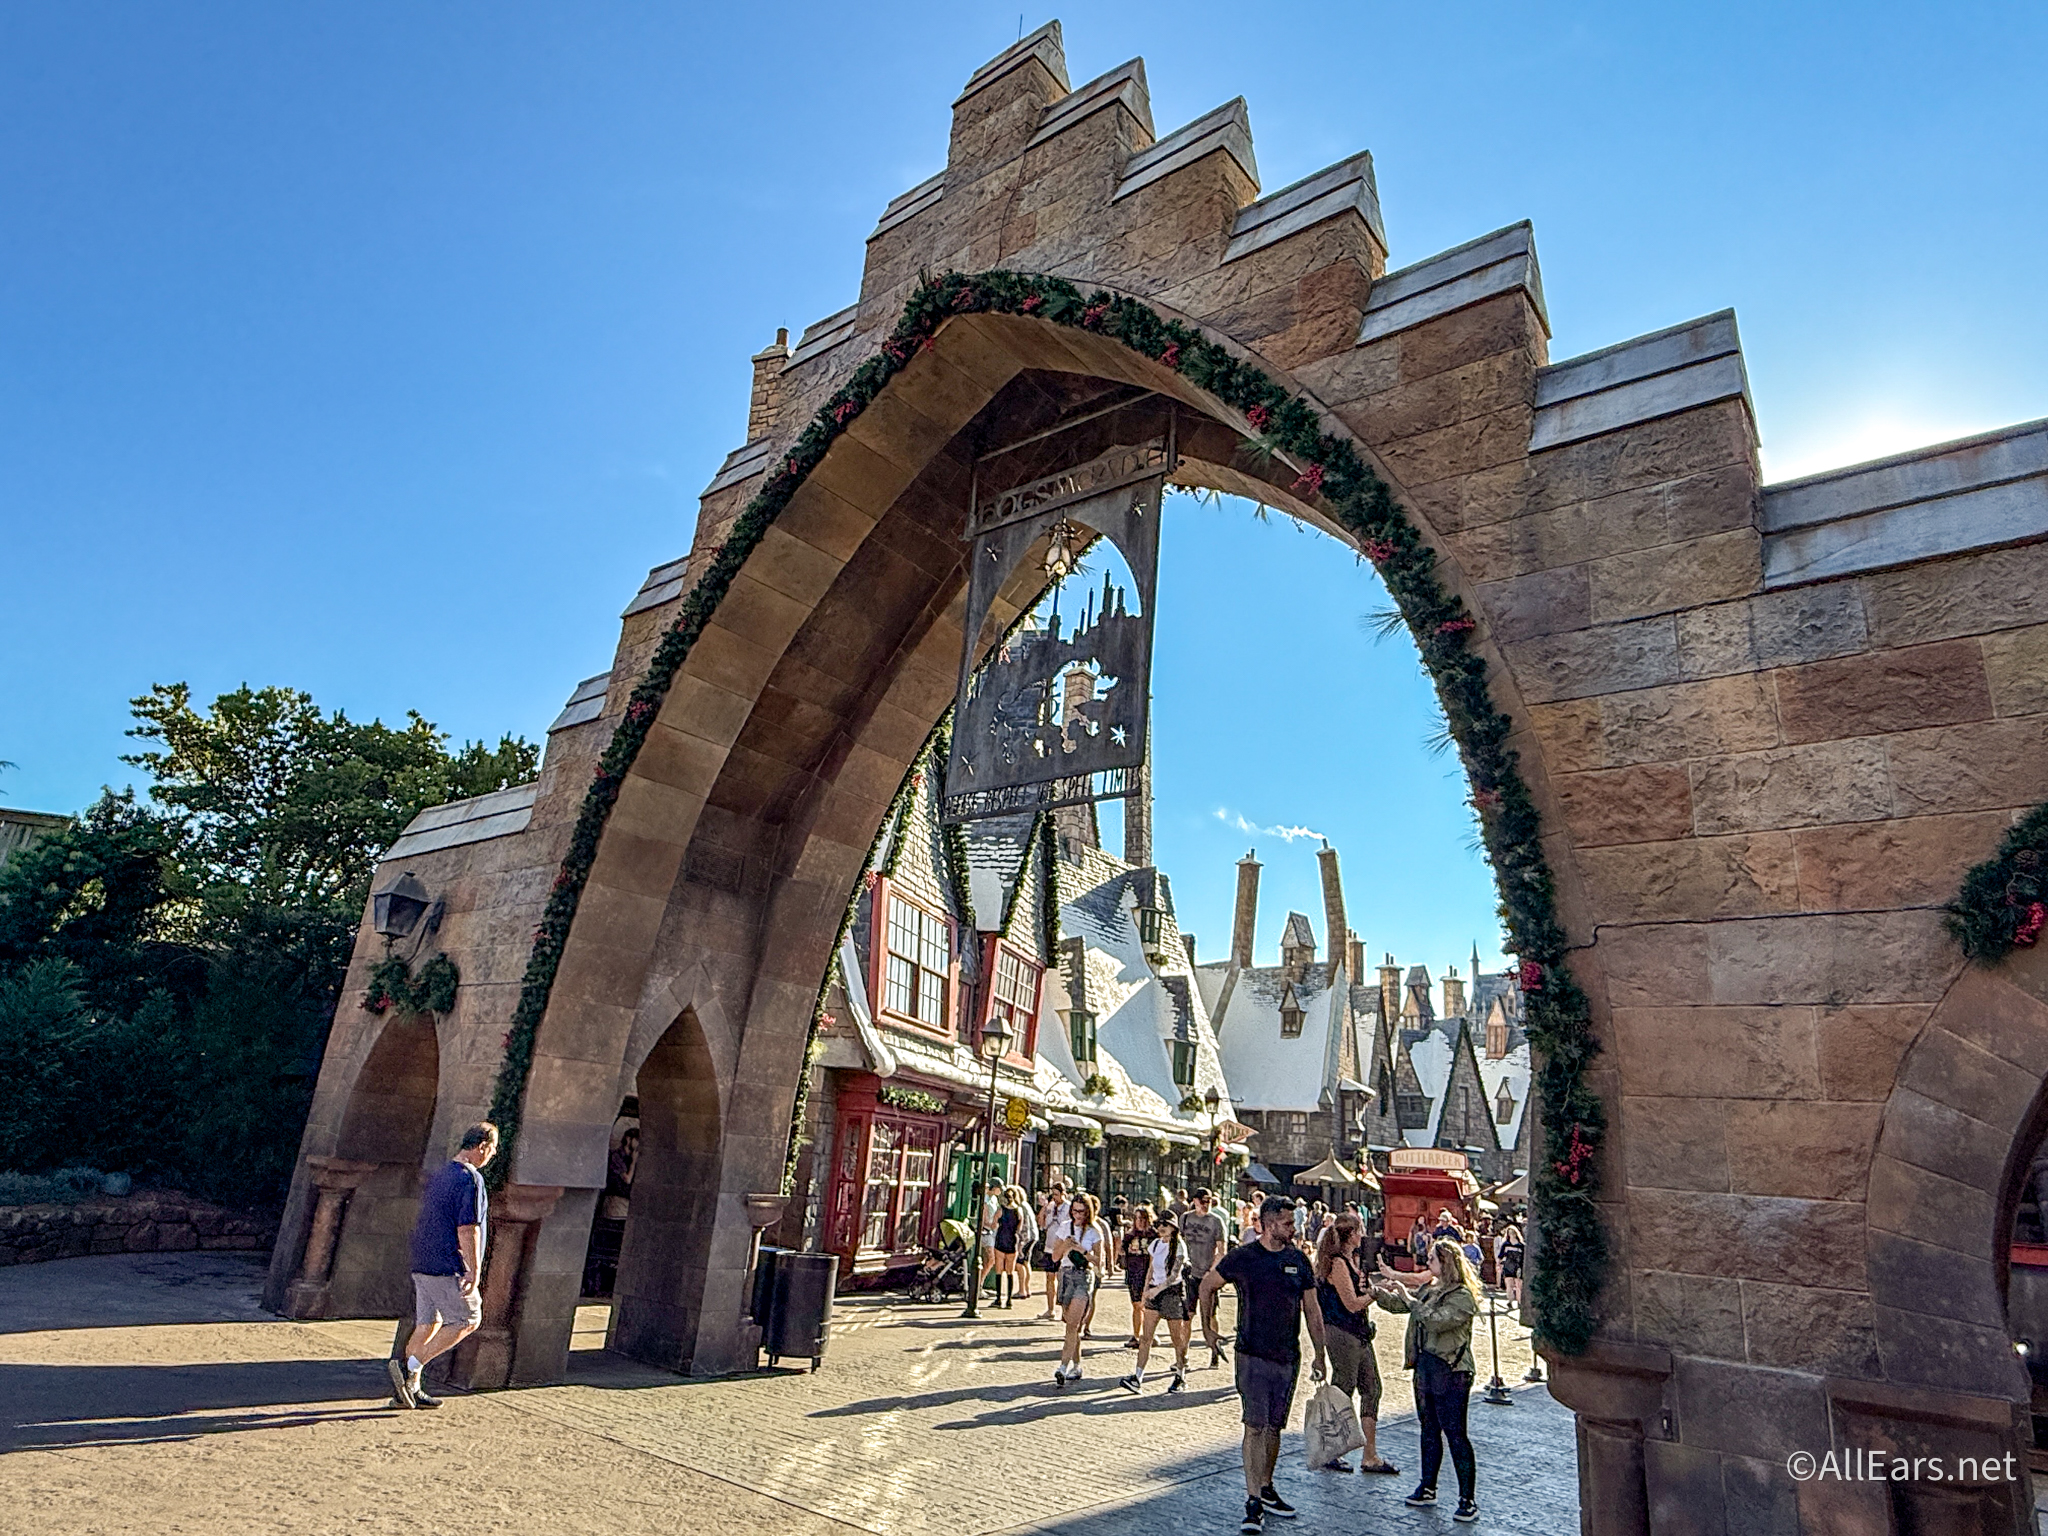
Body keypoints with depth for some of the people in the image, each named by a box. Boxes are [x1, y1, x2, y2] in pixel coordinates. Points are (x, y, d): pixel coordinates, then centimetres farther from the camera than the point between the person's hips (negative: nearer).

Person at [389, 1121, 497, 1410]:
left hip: (422, 1264, 9)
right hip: (449, 1267, -9)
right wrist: (475, 1270, -16)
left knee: (427, 1324, 15)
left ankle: (411, 1387, 16)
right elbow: (467, 1229, -20)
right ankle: (408, 1366, -5)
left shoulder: (439, 1173, 13)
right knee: (468, 1321, 2)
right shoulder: (470, 1178, -16)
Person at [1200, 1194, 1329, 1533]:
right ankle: (1253, 1503, -1)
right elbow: (1206, 1287, 5)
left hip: (1288, 1358, 4)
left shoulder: (1299, 1260, 3)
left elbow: (1312, 1311, 10)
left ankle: (1266, 1489, 30)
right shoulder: (1242, 1257, -8)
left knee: (1275, 1427, 14)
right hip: (1253, 1355, -4)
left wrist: (1320, 1355, 9)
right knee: (1255, 1427, -7)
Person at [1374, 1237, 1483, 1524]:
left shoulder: (1462, 1296, -15)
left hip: (1451, 1371, -8)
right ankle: (1428, 1488, 27)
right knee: (1429, 1429, 16)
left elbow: (1436, 1320, -28)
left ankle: (1468, 1499, 6)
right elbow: (1398, 1305, 16)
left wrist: (1408, 1297, -23)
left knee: (1455, 1434, -3)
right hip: (1424, 1366, 8)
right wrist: (1378, 1292, -1)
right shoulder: (1427, 1288, 10)